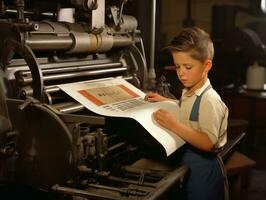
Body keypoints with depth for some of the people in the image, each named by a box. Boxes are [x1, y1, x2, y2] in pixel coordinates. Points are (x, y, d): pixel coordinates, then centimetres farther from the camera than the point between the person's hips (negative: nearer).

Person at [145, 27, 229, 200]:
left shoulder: (209, 100, -23)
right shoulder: (189, 93, 3)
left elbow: (208, 143, -27)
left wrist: (174, 125, -32)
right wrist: (165, 102, 11)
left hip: (202, 168, -8)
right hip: (186, 163, 8)